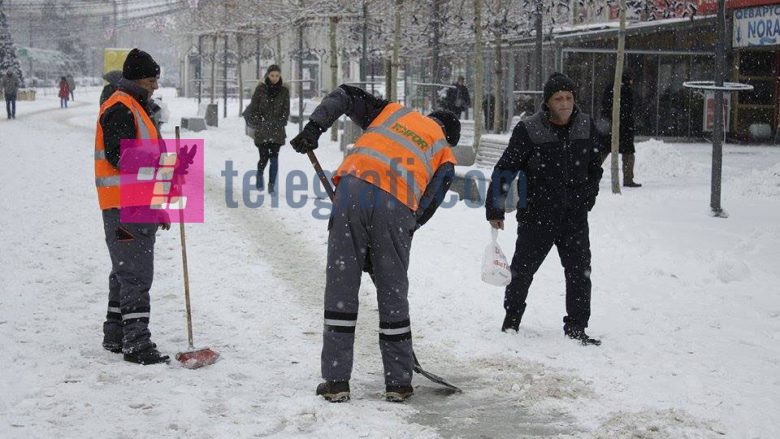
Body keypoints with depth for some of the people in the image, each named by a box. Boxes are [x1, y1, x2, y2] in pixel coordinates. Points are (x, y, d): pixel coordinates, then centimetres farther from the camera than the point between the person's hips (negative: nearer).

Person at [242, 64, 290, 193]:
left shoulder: (284, 91, 5)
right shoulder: (260, 89, 0)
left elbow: (286, 110, 7)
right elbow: (253, 107, 2)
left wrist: (280, 124, -3)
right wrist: (258, 124, -5)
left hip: (277, 130, 1)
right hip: (262, 130, -1)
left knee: (274, 157, -6)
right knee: (264, 157, -3)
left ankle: (272, 184, -1)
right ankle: (259, 175, 26)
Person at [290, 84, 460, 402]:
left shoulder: (392, 111, 31)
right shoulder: (445, 155, 25)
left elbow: (345, 96, 20)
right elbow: (425, 209, 16)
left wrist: (313, 128, 13)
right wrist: (381, 251, 19)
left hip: (353, 188, 1)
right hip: (397, 206, 0)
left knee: (341, 287, 7)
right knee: (393, 294, 13)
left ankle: (336, 381, 10)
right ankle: (398, 383, 20)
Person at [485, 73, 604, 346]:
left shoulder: (587, 127, 0)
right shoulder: (528, 131, -13)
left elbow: (595, 167, 17)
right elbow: (505, 170, -7)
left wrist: (588, 197, 15)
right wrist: (495, 209, -6)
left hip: (575, 216, 3)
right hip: (537, 215, -3)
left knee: (580, 272, 3)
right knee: (522, 270, 10)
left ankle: (576, 328, 14)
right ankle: (511, 319, 30)